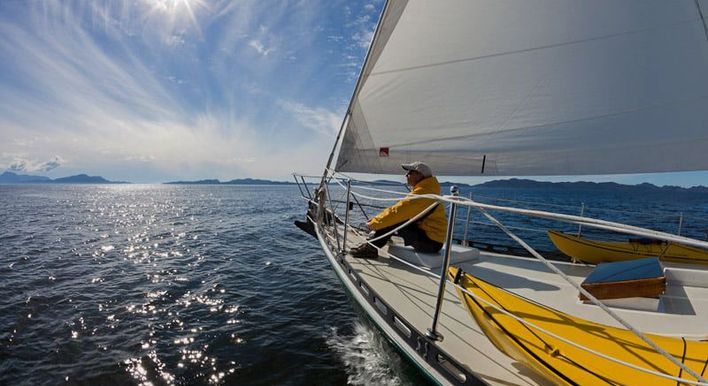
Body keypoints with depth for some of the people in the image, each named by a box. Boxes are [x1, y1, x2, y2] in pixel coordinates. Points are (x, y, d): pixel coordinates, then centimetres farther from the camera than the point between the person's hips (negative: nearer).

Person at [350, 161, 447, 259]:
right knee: (393, 220, 6)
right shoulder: (423, 190, 13)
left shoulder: (422, 192, -20)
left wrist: (374, 223, -13)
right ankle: (371, 246, 4)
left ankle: (370, 248, -8)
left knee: (393, 222, -18)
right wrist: (377, 220, 4)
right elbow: (400, 210, 13)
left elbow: (398, 211, -24)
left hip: (431, 242, -10)